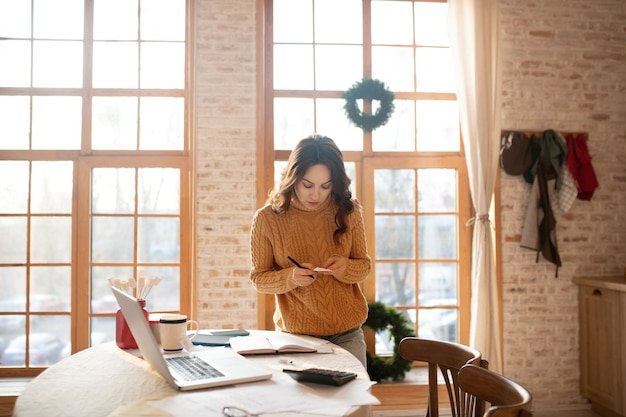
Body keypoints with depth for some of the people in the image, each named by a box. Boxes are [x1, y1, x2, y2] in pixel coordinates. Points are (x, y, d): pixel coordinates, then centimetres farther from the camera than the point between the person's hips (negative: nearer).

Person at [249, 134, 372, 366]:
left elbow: (364, 267, 5)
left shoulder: (349, 211, -4)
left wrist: (345, 267, -18)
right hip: (296, 336, -1)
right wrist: (291, 277, -23)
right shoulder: (267, 218, -10)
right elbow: (258, 279, -3)